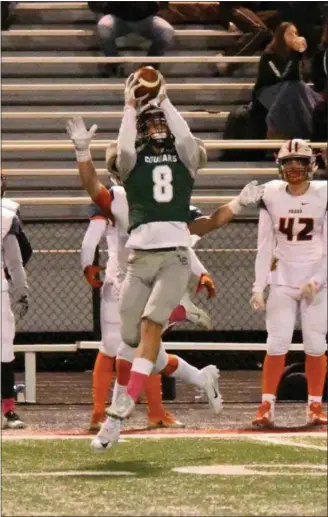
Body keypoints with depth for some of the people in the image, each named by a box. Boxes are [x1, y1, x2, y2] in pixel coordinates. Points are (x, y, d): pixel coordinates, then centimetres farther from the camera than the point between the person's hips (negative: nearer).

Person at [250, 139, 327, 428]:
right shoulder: (272, 195, 0)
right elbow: (265, 245, 2)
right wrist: (258, 287, -3)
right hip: (282, 281, 1)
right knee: (277, 342, -9)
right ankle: (266, 407, -6)